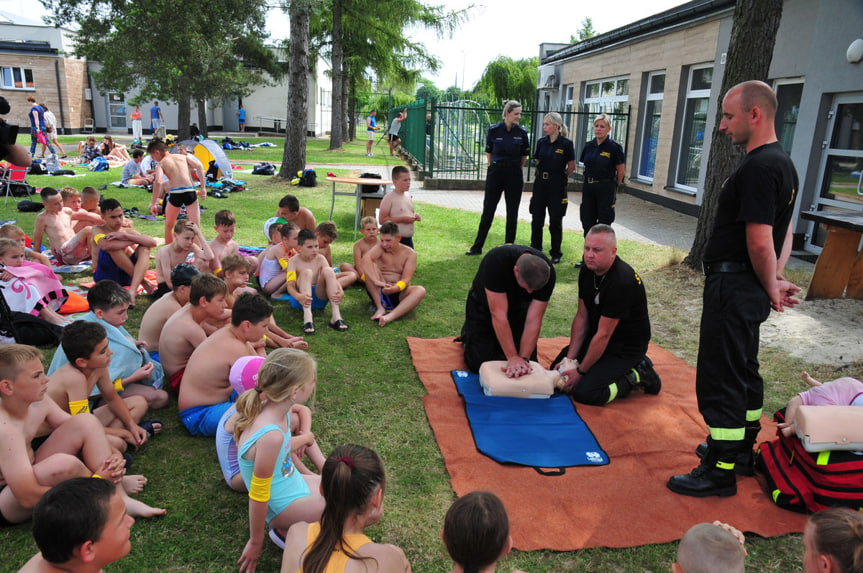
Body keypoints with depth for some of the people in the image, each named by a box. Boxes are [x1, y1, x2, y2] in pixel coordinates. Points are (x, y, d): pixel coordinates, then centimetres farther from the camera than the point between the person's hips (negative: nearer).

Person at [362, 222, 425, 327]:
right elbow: (366, 259, -25)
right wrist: (377, 281, -42)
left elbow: (406, 279, -11)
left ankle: (390, 316, -50)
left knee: (420, 291, -30)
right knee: (371, 267, -23)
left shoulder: (409, 253, 0)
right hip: (379, 292, 0)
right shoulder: (380, 248, -2)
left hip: (398, 293, 0)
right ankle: (380, 307, -29)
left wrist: (395, 288, -34)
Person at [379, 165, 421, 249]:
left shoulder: (408, 195, 11)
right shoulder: (389, 198, -11)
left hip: (408, 239, 8)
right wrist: (402, 219, -20)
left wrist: (415, 215, 2)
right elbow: (382, 220, -17)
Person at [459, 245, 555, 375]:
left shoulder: (547, 273, -29)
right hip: (484, 308, -3)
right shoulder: (495, 261, -40)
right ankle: (468, 332, 20)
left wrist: (524, 358, -36)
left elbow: (534, 320, -27)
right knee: (478, 364, -10)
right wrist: (513, 357, -38)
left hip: (518, 309, 3)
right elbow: (498, 314, -38)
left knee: (529, 365, -6)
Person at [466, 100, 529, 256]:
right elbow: (489, 153, 7)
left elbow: (524, 157, 8)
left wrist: (514, 169, 10)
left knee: (512, 213, 6)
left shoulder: (522, 132, -2)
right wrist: (496, 168, 8)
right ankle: (477, 247, 12)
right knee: (488, 210, 3)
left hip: (514, 175, 1)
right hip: (495, 173, -1)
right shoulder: (494, 130, -4)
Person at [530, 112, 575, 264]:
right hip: (540, 183, 4)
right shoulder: (541, 142, 4)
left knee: (555, 220, 3)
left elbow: (572, 167, -2)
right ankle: (535, 250, 20)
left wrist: (561, 177, 8)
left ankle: (556, 253, 16)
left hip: (557, 185, -4)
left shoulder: (566, 144, -9)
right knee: (536, 219, 7)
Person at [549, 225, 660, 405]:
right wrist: (570, 358, -4)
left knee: (584, 393, -20)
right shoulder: (588, 270, -4)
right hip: (596, 338, 9)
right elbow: (581, 316, 1)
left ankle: (637, 376, 0)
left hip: (626, 347, -8)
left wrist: (580, 371, -18)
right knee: (557, 368, 8)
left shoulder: (621, 282, -30)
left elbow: (603, 335, -25)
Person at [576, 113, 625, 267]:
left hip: (606, 188, -5)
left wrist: (613, 186, 8)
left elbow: (620, 171, -2)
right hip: (588, 187, 5)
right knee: (587, 223, 8)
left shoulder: (614, 147, -10)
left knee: (603, 225, -1)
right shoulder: (588, 146, 6)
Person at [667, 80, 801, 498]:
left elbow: (760, 243, -23)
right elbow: (784, 233, 17)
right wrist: (775, 281, 7)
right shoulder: (783, 163, 14)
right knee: (744, 370, 20)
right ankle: (742, 450, 36)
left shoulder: (757, 168, -20)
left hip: (733, 287, -11)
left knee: (719, 378, -2)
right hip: (750, 289, 11)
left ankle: (720, 471, 9)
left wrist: (772, 289, -8)